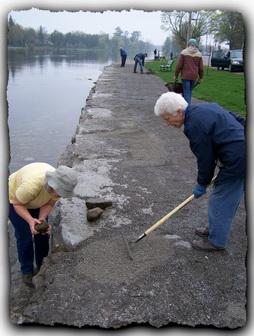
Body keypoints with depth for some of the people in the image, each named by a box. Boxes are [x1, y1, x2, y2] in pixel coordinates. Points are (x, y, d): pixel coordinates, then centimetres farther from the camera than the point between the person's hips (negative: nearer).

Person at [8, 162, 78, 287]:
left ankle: (42, 265, 26)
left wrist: (41, 219, -32)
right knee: (24, 236, -4)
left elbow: (49, 204, -14)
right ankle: (27, 271, 16)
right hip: (14, 198, -4)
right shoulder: (31, 185, -45)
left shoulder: (60, 185, -28)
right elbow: (18, 204, -27)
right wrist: (30, 220, -42)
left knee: (43, 232, 4)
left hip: (38, 200, 5)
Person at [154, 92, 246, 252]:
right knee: (229, 198, 22)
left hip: (236, 161, -10)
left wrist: (202, 184, 0)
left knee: (221, 201, 3)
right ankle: (216, 229, 39)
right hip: (243, 147, 10)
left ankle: (217, 241, 19)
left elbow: (205, 159, -14)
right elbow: (238, 118, 14)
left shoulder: (194, 125, -22)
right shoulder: (204, 107, 8)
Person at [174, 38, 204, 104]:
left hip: (185, 76, -3)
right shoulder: (199, 54, 5)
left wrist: (176, 76, 1)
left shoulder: (183, 52, -3)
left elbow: (179, 66, -6)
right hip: (194, 76, 3)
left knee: (186, 92, -3)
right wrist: (200, 78, 16)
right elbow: (201, 68, 6)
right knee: (190, 91, 17)